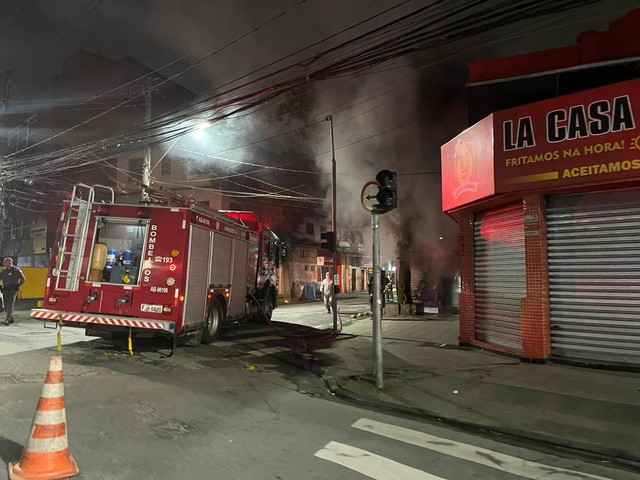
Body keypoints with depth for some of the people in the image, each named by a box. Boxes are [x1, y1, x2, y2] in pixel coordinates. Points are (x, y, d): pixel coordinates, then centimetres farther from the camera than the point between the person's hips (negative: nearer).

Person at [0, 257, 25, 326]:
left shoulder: (16, 270, -4)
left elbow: (23, 279, -1)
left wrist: (17, 286, -1)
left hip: (13, 290, -6)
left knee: (10, 304, -13)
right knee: (6, 306, 9)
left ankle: (8, 319, -17)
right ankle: (11, 319, 22)